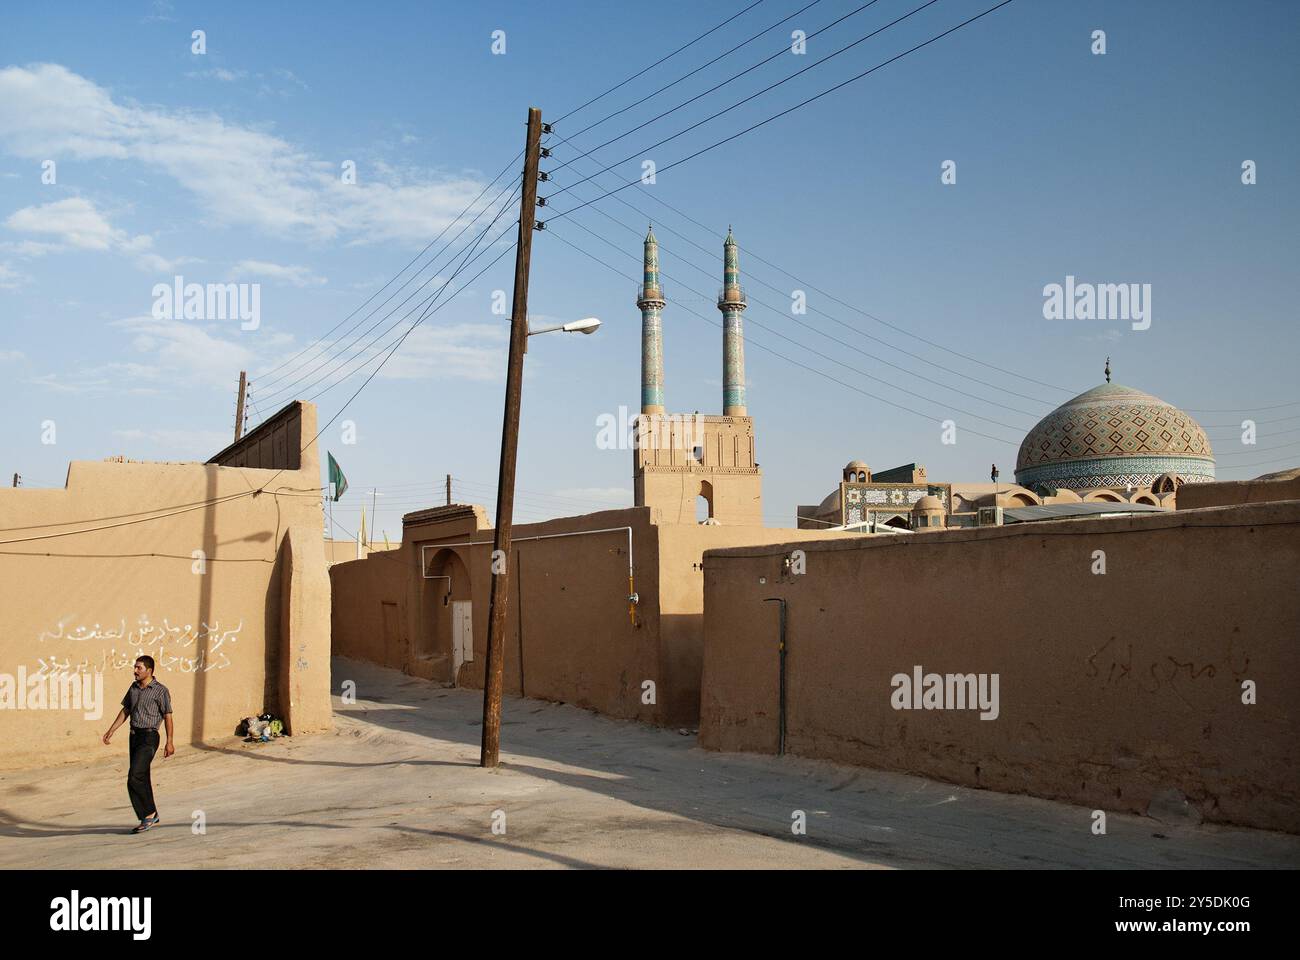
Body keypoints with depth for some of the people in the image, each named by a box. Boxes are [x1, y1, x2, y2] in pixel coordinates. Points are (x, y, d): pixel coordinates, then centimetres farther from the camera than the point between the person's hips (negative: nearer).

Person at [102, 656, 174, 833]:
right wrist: (111, 731, 15)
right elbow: (125, 711, 20)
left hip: (149, 737, -7)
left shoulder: (160, 690, -9)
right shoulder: (134, 687, 11)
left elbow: (167, 716, -11)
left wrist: (169, 742, -15)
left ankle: (150, 813, -3)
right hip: (134, 735, 7)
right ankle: (150, 819, 19)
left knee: (134, 778, -16)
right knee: (141, 779, 10)